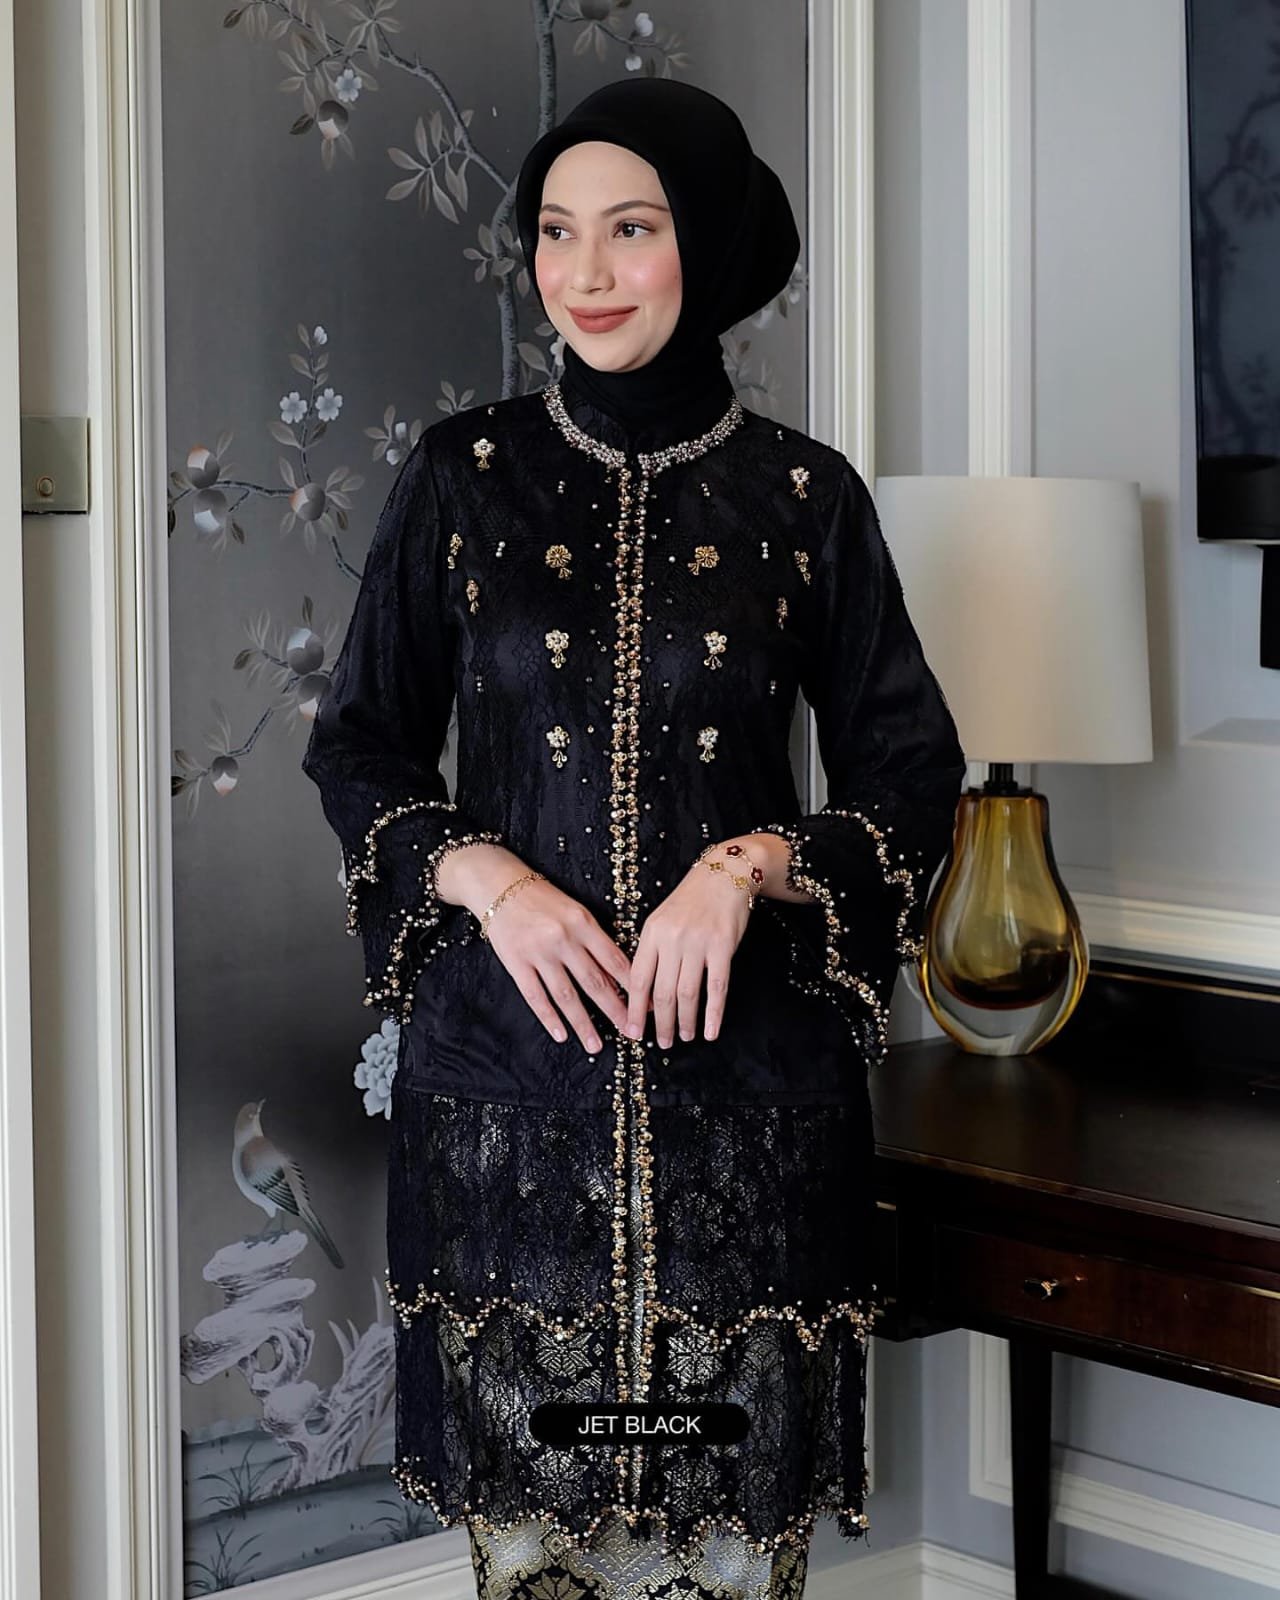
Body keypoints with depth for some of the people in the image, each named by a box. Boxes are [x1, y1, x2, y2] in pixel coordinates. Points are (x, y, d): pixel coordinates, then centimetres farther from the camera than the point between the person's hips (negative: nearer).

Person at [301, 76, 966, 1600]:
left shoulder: (803, 495, 3)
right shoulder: (463, 474, 5)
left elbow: (914, 774, 6)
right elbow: (355, 743, 9)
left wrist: (752, 863, -11)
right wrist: (483, 876, -9)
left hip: (745, 1071, 0)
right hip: (505, 1060, 1)